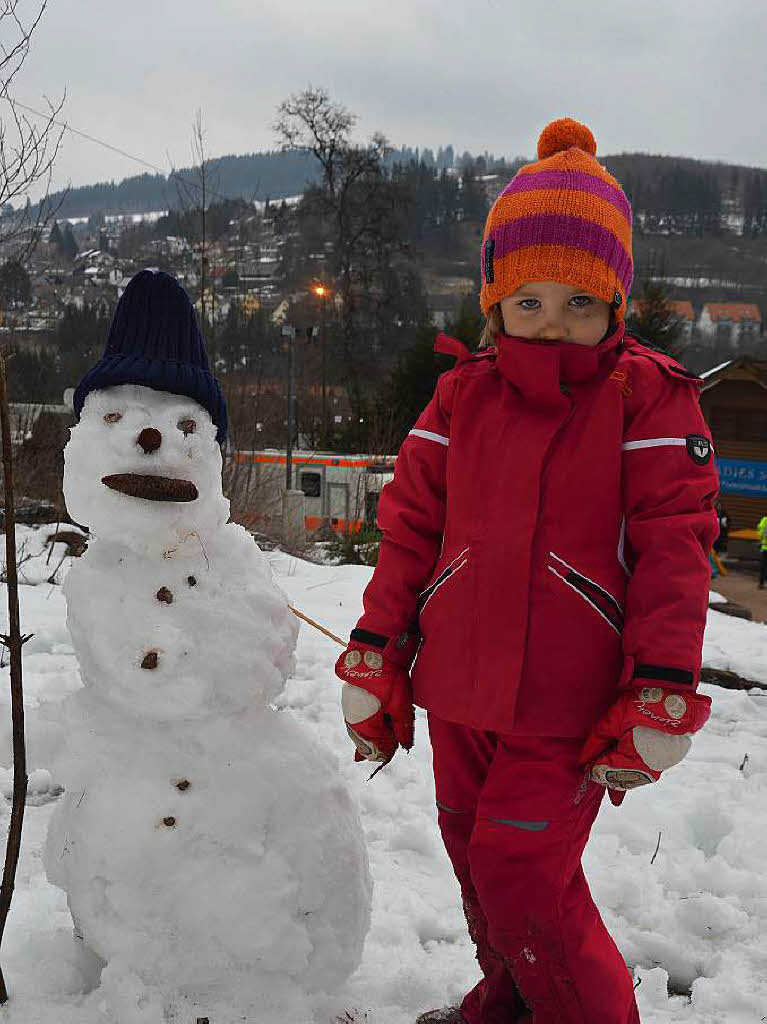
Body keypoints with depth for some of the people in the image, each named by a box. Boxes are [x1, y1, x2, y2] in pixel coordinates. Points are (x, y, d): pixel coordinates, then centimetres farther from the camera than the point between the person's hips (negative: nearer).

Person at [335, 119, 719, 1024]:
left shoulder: (648, 396, -6)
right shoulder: (461, 394, 4)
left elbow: (674, 545, -8)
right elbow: (410, 524, 7)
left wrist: (662, 693, -12)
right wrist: (375, 655, 6)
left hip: (571, 705, -5)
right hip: (457, 693, 5)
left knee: (520, 874, -6)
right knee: (477, 862, 19)